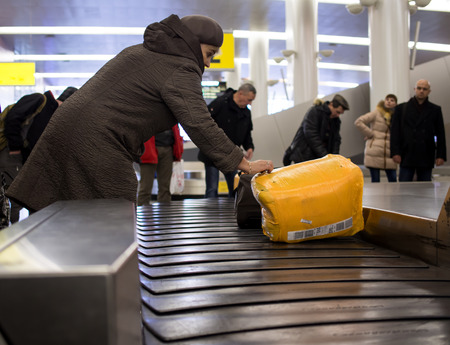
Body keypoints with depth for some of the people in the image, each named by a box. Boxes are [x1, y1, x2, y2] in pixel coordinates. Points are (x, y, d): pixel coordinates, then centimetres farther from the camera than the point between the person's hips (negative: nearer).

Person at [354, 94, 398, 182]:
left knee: (393, 180, 1)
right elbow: (358, 122, -9)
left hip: (389, 153, 5)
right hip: (375, 152, -5)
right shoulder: (376, 113, -1)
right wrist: (370, 133, -8)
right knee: (375, 181, -2)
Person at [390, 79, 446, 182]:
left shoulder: (435, 110, 11)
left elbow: (440, 134, 9)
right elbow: (394, 132, 3)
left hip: (426, 157, 1)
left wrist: (441, 155, 1)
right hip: (407, 157, -1)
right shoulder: (401, 108, 8)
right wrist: (395, 152, -7)